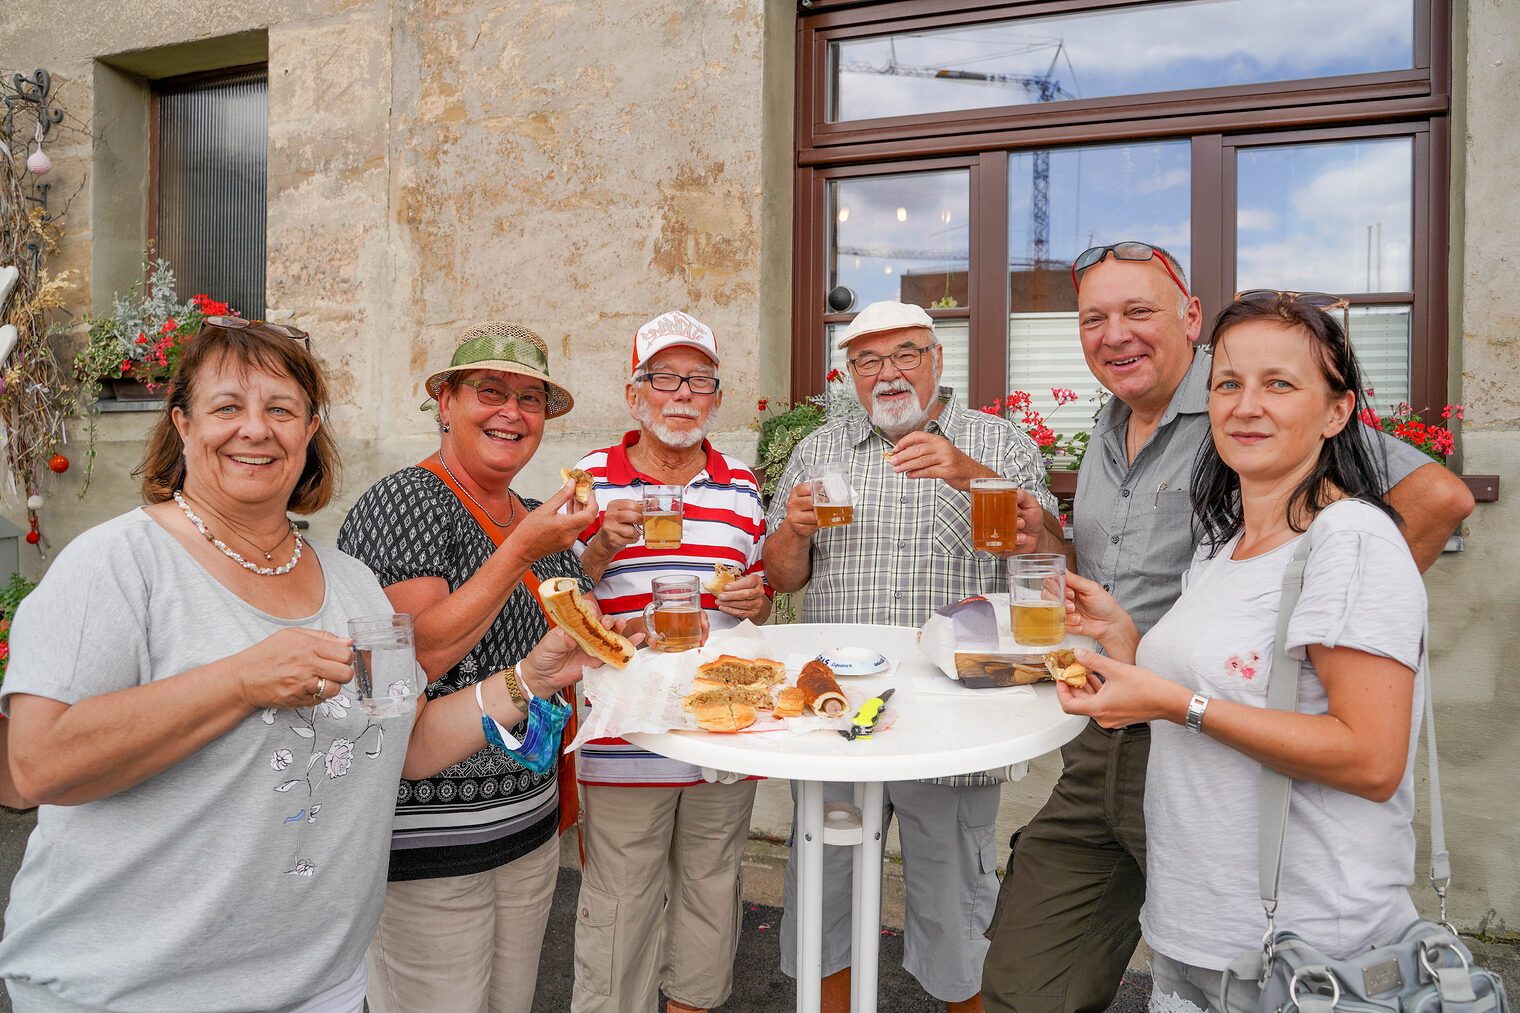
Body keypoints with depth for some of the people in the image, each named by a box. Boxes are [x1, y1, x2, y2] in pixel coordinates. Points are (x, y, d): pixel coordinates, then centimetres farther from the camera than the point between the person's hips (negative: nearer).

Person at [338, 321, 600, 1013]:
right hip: (424, 836, -7)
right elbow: (410, 662, -23)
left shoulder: (541, 520, 9)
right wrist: (521, 551, -23)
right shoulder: (406, 502, -13)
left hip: (530, 818, 7)